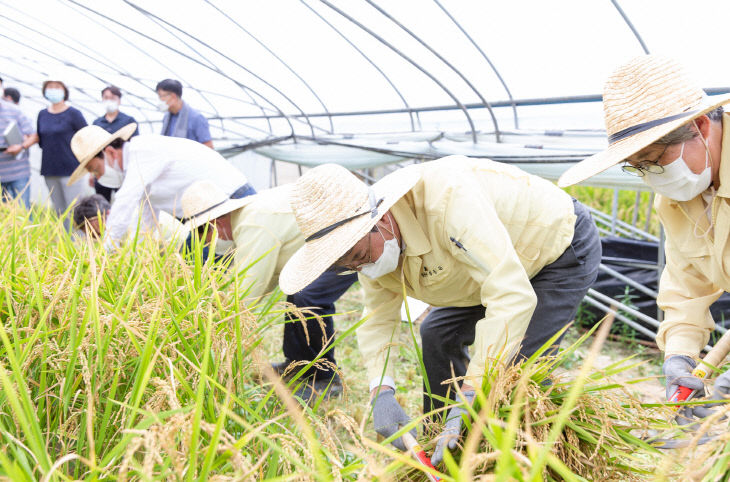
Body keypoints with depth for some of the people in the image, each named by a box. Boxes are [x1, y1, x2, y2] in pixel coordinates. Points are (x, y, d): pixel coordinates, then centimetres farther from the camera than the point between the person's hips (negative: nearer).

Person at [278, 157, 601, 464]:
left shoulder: (446, 196, -42)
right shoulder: (371, 240, -14)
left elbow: (513, 298, -46)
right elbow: (378, 317, -3)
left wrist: (471, 394, -47)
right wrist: (381, 391, -19)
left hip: (563, 247, -8)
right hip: (502, 262, 8)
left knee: (517, 364, -18)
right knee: (439, 333, 4)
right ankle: (437, 441, 19)